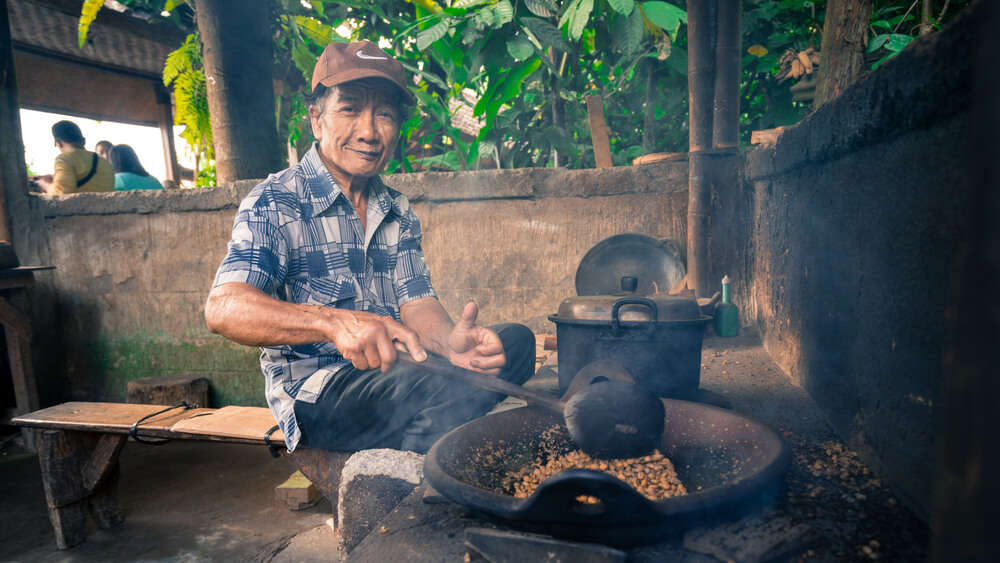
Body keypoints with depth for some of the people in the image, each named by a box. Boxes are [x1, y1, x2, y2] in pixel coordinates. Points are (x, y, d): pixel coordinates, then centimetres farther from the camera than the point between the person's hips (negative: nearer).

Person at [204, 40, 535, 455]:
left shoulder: (399, 214, 13)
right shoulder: (274, 204, -6)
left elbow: (416, 304, 2)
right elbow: (223, 308, -22)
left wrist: (450, 341, -23)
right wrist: (334, 321, -41)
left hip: (391, 375, 7)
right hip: (315, 390, -7)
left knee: (516, 340, -13)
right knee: (454, 397, -33)